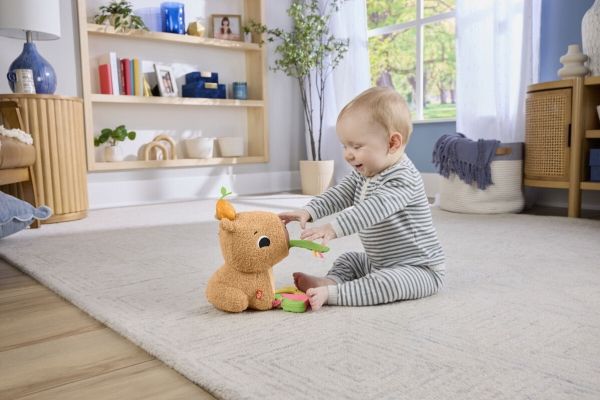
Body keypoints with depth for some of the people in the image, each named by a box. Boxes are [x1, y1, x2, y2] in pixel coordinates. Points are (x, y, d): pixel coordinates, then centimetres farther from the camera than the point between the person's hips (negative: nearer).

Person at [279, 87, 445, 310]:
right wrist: (308, 211, -13)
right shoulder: (363, 174, 5)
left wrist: (335, 228, -52)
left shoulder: (403, 179, -26)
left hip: (418, 268, -10)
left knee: (388, 283, -36)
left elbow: (374, 208, -41)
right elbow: (340, 195, 5)